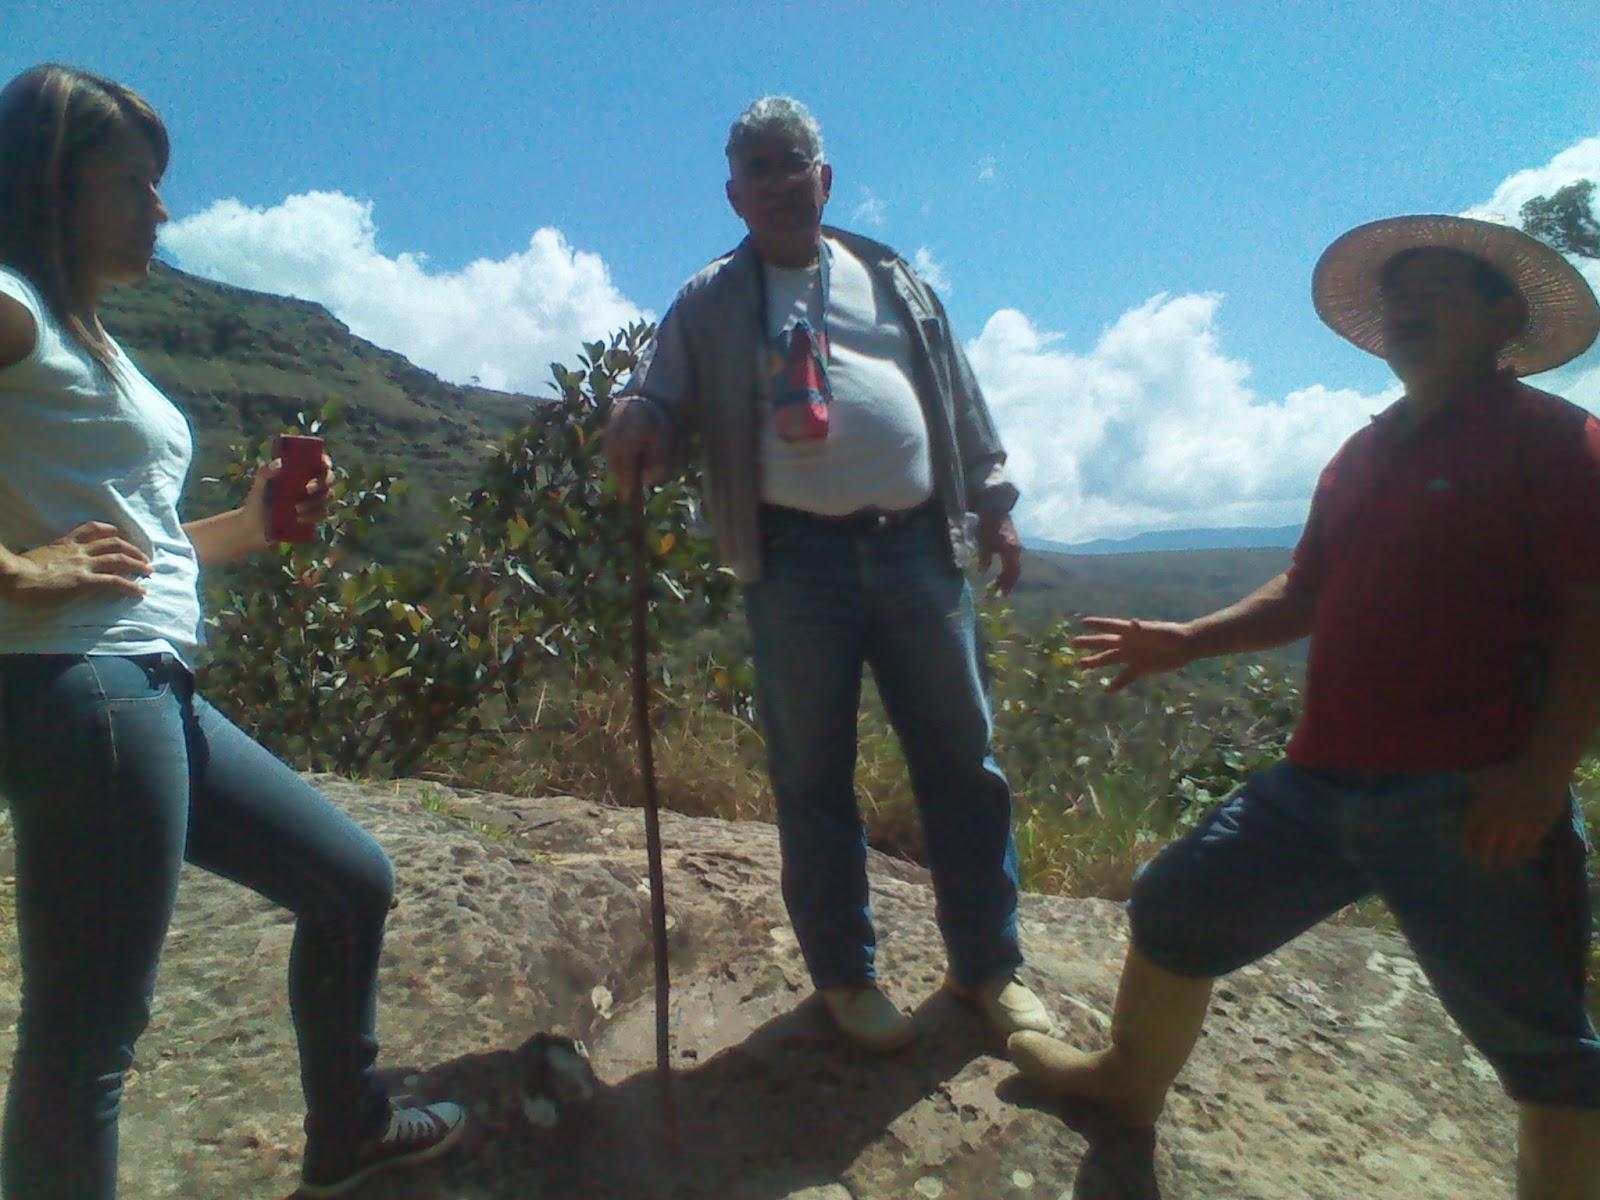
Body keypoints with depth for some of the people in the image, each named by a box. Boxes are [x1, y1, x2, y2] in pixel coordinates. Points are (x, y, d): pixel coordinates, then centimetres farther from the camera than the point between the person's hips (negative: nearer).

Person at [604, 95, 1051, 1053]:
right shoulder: (710, 303, 11)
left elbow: (960, 399, 19)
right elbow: (666, 406, 5)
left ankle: (991, 965, 24)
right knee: (814, 777, 4)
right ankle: (846, 975, 23)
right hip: (797, 561, -2)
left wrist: (994, 506, 13)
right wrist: (636, 424, -19)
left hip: (917, 546, 3)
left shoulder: (893, 280, 18)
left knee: (962, 760, 6)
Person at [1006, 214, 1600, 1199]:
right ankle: (1128, 1087, 36)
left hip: (1469, 800, -7)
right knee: (1175, 909, 12)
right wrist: (1188, 641, 9)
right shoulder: (1368, 454, 16)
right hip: (1323, 781, 7)